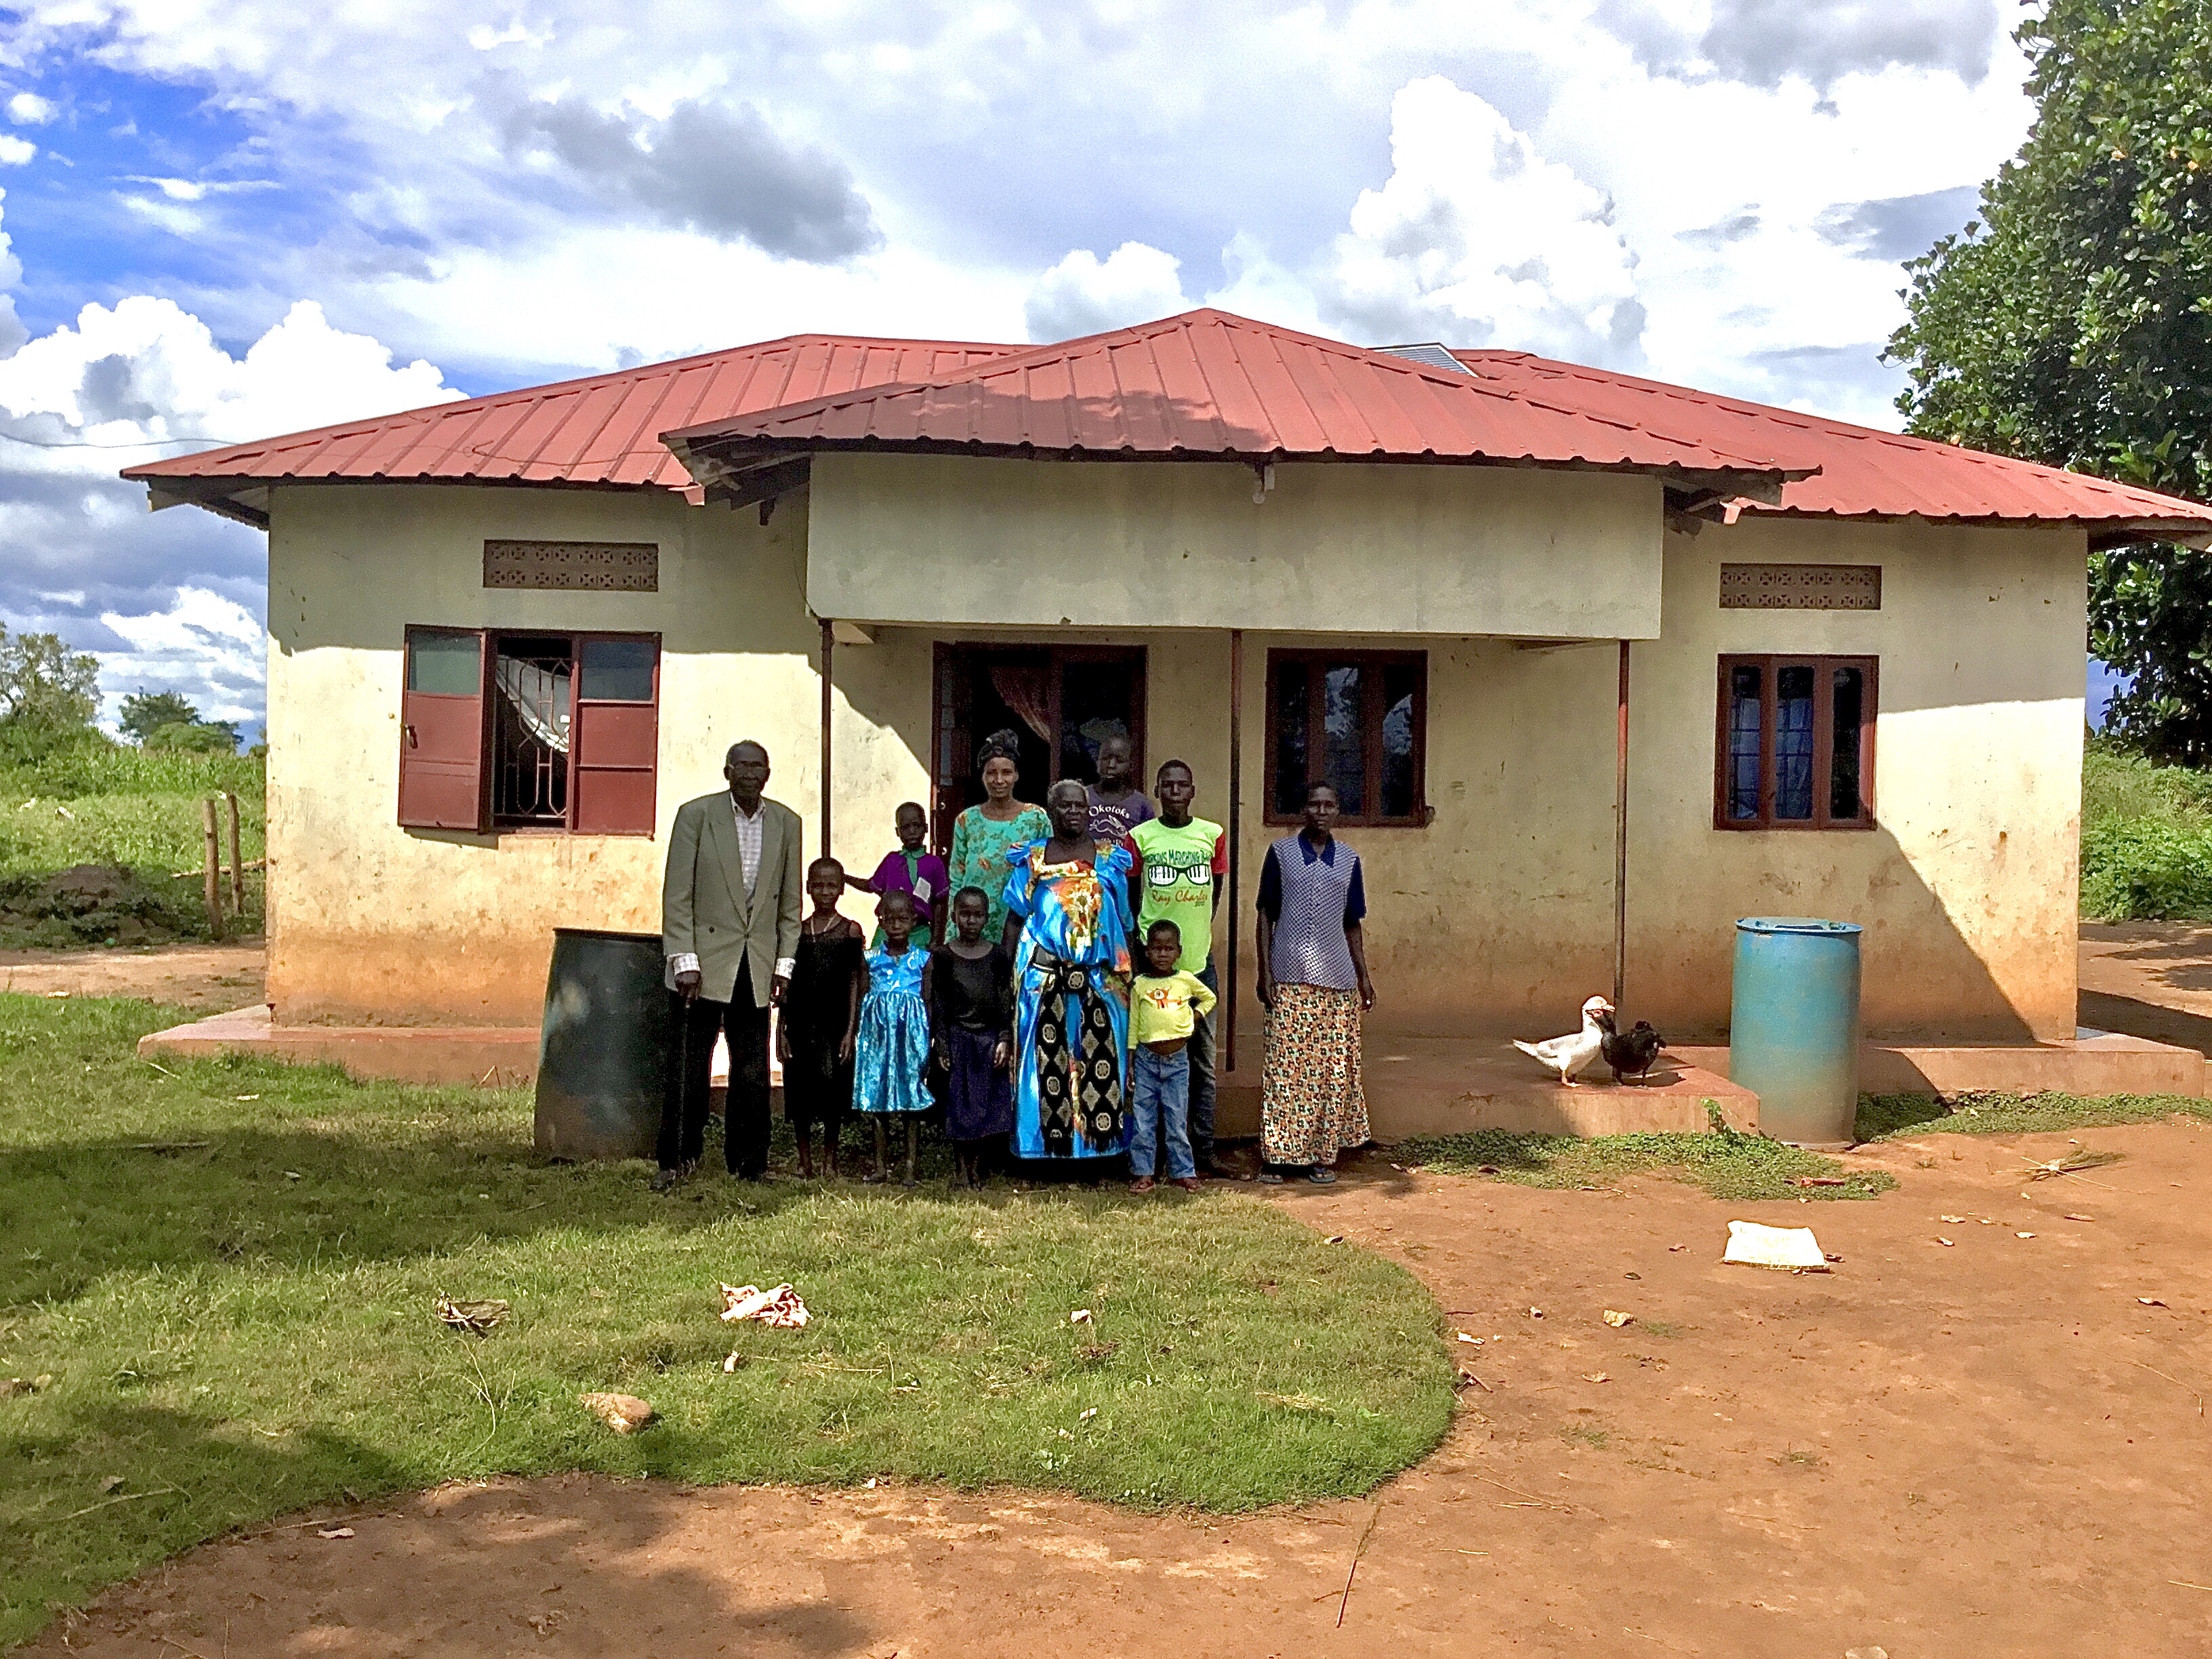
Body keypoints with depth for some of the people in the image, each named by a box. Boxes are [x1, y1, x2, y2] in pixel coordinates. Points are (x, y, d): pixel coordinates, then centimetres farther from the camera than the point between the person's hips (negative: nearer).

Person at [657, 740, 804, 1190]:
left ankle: (749, 1162, 17)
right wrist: (684, 960, -11)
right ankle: (676, 1160, 13)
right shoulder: (695, 814, -3)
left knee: (753, 1071, 7)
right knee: (689, 1067, 1)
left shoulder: (786, 823, 7)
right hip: (704, 961, -3)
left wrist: (784, 962, 5)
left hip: (757, 966, 3)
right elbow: (677, 894, -5)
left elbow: (790, 899, 11)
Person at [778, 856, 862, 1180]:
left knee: (833, 1089, -2)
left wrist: (850, 1031, -6)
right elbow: (788, 983, 10)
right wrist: (781, 1029, 4)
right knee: (799, 1091, 4)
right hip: (801, 1023, 2)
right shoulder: (797, 930, 8)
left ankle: (830, 1159, 13)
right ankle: (805, 1161, 16)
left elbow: (854, 984, 1)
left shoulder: (850, 930, 2)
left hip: (835, 1023, -2)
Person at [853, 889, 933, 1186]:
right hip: (878, 1035, 2)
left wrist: (929, 1044, -1)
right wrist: (858, 1038, 3)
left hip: (911, 1034, -2)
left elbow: (929, 1003, 4)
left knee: (913, 1105, 0)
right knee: (877, 1102, 5)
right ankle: (881, 1166, 13)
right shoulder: (872, 959, 7)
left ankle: (910, 1167, 5)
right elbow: (862, 1000, 9)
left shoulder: (922, 960, 3)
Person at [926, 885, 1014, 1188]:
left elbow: (1007, 1002, 5)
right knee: (959, 1109, 0)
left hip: (990, 1039, 1)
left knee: (988, 1105, 2)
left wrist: (1004, 1040, -5)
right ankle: (962, 1171, 6)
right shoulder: (942, 956, 1)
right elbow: (937, 1005, 0)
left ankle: (977, 1169, 11)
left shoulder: (998, 956, 5)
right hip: (957, 1038, -1)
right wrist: (941, 1046, -6)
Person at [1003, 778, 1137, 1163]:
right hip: (1044, 977, -1)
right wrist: (1007, 973, 0)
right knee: (1047, 1059, -3)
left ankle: (1097, 1145, 3)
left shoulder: (1110, 861, 11)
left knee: (1100, 1059, -4)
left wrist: (1127, 974, 7)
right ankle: (1047, 1143, 4)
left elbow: (1124, 924, 12)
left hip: (1099, 979, 1)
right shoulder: (1032, 860, 8)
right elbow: (1015, 920, 8)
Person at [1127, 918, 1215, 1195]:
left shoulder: (1187, 980, 2)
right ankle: (1144, 1173, 9)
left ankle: (1183, 1172, 13)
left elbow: (1209, 998, 22)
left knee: (1177, 1118, 4)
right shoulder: (1139, 984, 1)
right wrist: (1129, 1064, 2)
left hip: (1177, 1059, 0)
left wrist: (1195, 1016, 5)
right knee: (1142, 1119, 1)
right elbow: (1132, 1026, 5)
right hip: (1146, 1058, 0)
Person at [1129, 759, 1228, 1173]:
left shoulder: (1212, 835, 5)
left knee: (1202, 1061, 7)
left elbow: (1215, 893, 13)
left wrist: (1198, 934, 8)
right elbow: (1129, 898, 6)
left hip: (1199, 960, 2)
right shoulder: (1140, 836, 1)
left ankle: (1203, 1151, 14)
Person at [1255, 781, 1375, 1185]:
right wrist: (1264, 971, -4)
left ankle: (1322, 1154, 12)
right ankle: (1277, 1154, 3)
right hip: (1289, 977, -2)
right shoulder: (1281, 853, 3)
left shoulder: (1348, 859, 10)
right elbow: (1266, 915, 4)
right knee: (1284, 1065, -4)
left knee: (1332, 1067, 3)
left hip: (1337, 977, 3)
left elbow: (1352, 924, 15)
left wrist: (1364, 976, 11)